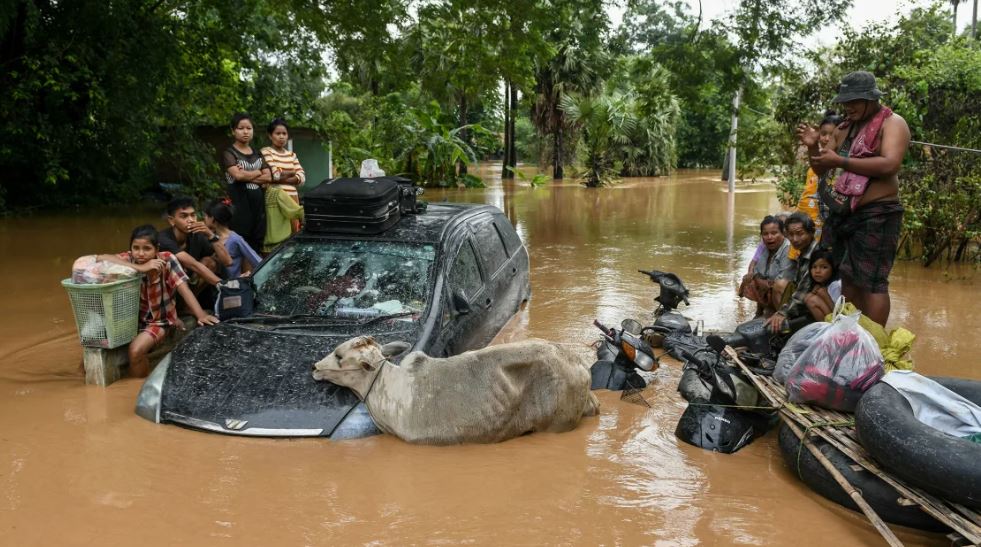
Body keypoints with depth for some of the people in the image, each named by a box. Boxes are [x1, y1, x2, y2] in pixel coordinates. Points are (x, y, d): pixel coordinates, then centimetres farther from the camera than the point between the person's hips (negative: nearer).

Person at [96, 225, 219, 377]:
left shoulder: (167, 260, -19)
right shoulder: (129, 259, -14)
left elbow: (184, 290, -23)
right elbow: (100, 259, -32)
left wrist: (201, 315, -37)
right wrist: (141, 268, -39)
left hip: (160, 320, -3)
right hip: (134, 317, 4)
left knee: (136, 350, -25)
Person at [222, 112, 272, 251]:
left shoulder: (257, 154, 18)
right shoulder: (229, 153, 1)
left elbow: (268, 177, 6)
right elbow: (238, 175, -16)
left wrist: (247, 176, -7)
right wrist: (257, 173, -1)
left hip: (258, 202, 5)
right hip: (239, 203, -5)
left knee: (257, 244, 4)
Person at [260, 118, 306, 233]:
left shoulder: (292, 154, 16)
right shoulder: (266, 152, 0)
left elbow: (302, 177, 5)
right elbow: (275, 175, -13)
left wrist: (282, 177, -9)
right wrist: (291, 173, 4)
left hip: (292, 199, 6)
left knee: (293, 234, 4)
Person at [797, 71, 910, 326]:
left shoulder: (892, 123, -5)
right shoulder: (844, 129, 17)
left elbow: (890, 164, -22)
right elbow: (822, 170, 20)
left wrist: (840, 161, -23)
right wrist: (813, 147, 0)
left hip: (875, 216, -8)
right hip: (841, 214, 8)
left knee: (871, 281, -7)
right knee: (847, 277, 10)